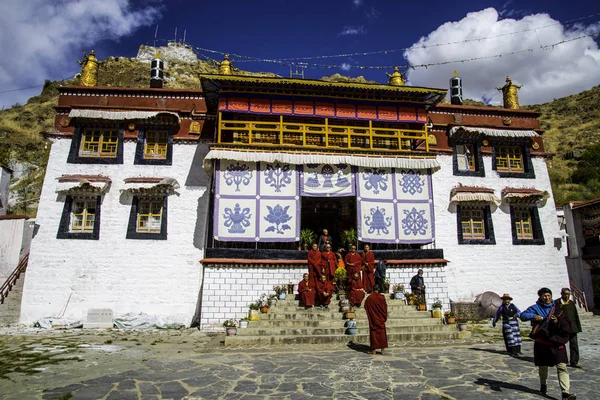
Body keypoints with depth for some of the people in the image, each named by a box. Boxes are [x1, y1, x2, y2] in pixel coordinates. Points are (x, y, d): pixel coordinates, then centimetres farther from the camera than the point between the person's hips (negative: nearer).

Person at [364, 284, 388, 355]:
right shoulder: (382, 297, -8)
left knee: (373, 332, 6)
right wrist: (385, 317, 12)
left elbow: (365, 307, 1)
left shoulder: (369, 298, -9)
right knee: (382, 332, 9)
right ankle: (382, 349, 10)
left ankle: (374, 350, 8)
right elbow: (385, 307, 0)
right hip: (380, 318, 1)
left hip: (373, 318, 0)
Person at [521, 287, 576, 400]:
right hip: (542, 343, 0)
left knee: (562, 367, -9)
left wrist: (558, 322, -16)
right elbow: (523, 315, -9)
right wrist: (534, 316, -24)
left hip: (557, 343, 1)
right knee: (543, 366, 14)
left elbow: (567, 326, 3)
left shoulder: (558, 309, 5)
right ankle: (543, 384, 37)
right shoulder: (535, 308, 1)